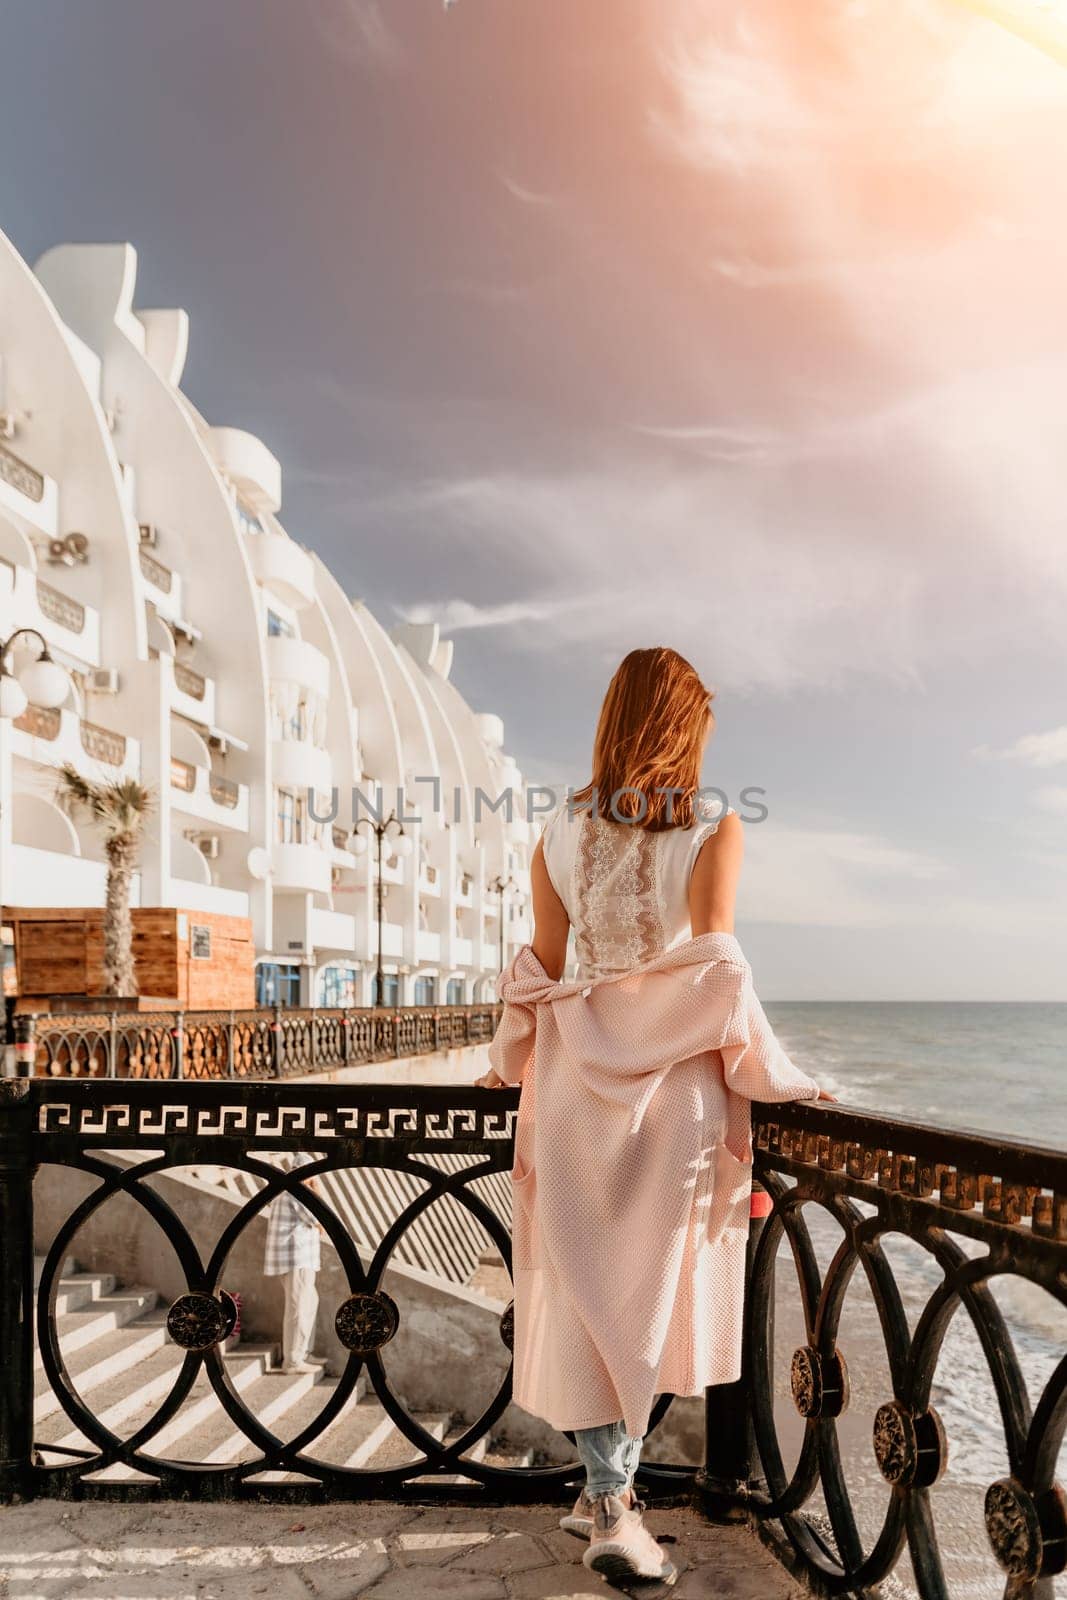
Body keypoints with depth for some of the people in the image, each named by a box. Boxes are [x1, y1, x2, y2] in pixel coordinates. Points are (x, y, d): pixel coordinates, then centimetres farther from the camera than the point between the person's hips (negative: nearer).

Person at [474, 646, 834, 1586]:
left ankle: (606, 1495, 17)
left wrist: (513, 1067, 21)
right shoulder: (715, 828, -7)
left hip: (579, 1078, 3)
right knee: (653, 1287, 9)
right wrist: (758, 1083, -4)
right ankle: (614, 1497, 13)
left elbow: (541, 974, 6)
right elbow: (715, 968, -14)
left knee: (589, 1290, 12)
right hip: (674, 1083, -2)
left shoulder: (562, 835, 3)